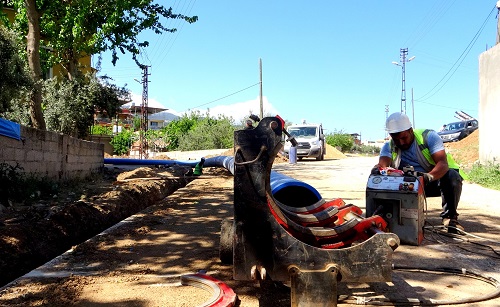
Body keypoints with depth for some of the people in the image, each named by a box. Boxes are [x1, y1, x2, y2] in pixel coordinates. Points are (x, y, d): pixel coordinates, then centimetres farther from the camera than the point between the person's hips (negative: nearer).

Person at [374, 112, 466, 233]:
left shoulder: (428, 136, -15)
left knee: (452, 176, -34)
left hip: (436, 179, -2)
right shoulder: (389, 147, -6)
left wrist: (430, 176, -51)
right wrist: (379, 168, -55)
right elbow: (383, 162, -28)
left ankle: (450, 217, -13)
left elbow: (443, 163, -28)